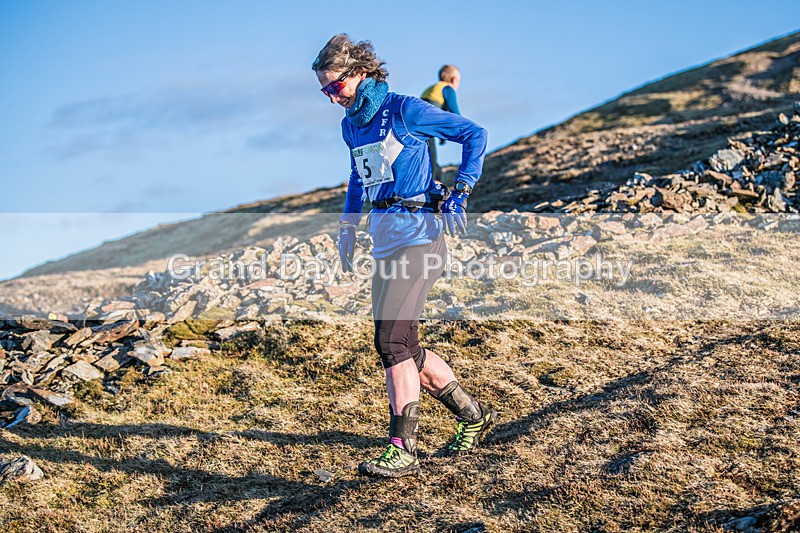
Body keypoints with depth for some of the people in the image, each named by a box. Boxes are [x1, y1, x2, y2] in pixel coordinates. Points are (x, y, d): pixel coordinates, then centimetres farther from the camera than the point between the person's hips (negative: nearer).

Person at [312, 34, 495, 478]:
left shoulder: (404, 111, -9)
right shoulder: (350, 125, 14)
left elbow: (474, 134, -5)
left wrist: (460, 192, -11)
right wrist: (347, 225, 25)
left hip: (419, 236, -8)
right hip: (384, 241, 8)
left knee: (392, 340, -18)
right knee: (404, 348, 8)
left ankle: (402, 450, -15)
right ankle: (473, 416, 25)